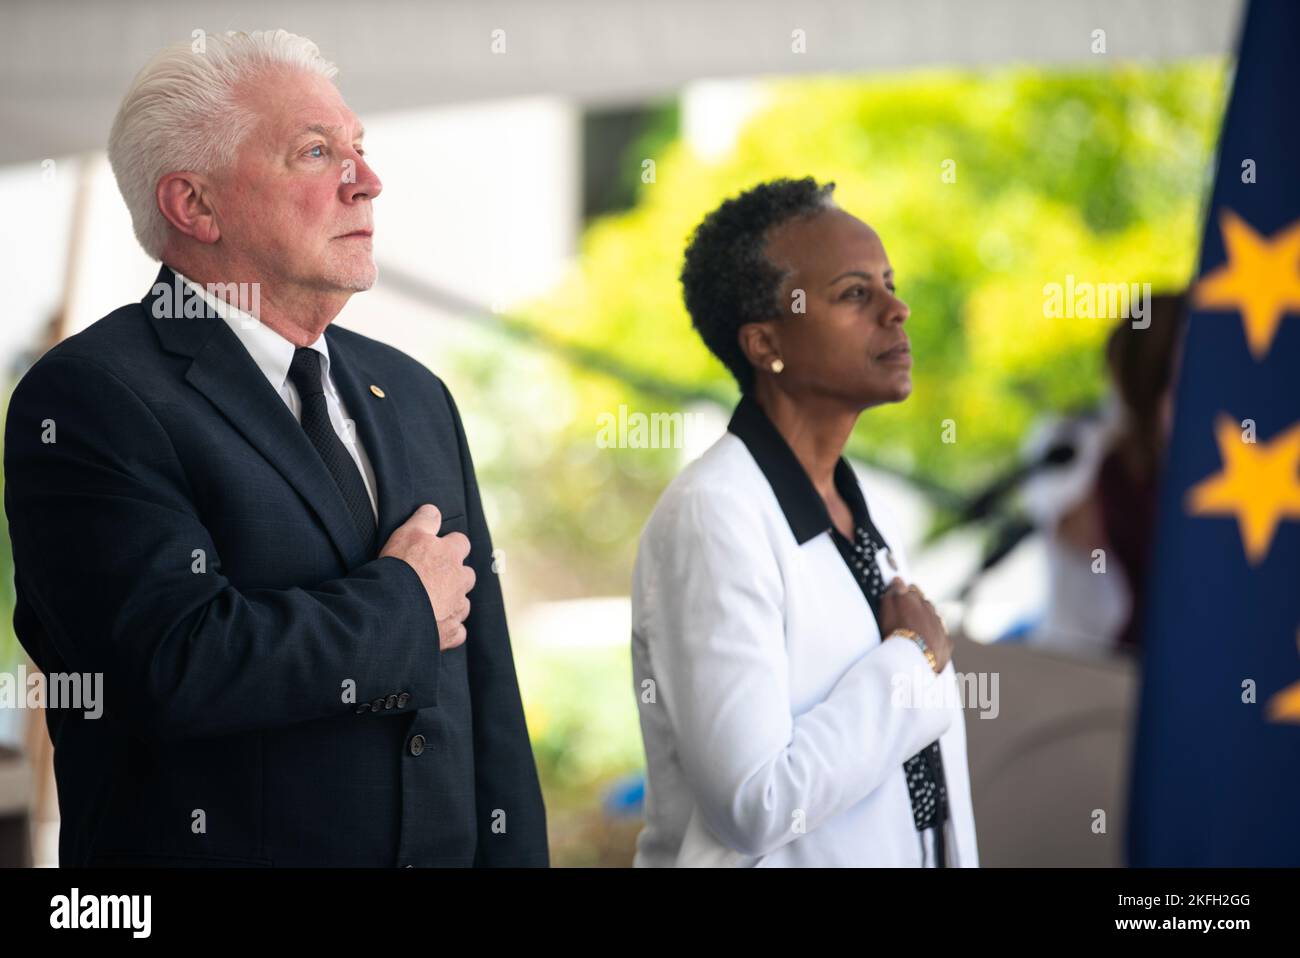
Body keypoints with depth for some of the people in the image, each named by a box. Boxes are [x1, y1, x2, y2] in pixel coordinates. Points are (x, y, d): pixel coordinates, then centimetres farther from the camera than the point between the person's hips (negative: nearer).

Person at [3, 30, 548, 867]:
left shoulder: (415, 396, 9)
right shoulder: (86, 397, -12)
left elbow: (488, 695, 8)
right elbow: (182, 667, -25)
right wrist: (405, 606, -12)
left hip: (447, 845, 6)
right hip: (220, 846, -6)